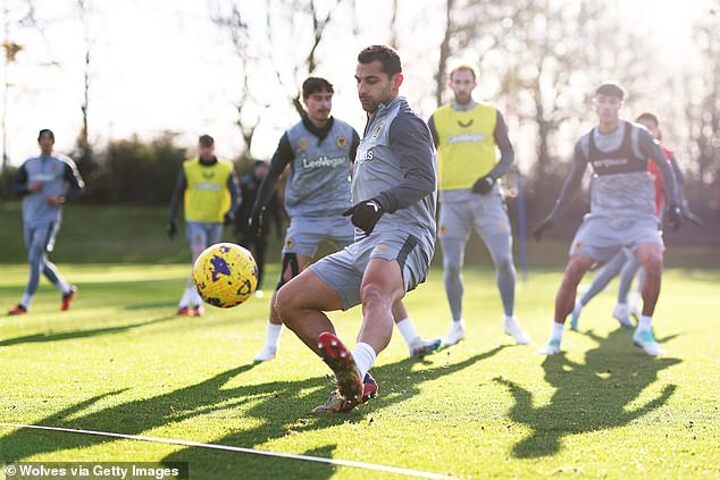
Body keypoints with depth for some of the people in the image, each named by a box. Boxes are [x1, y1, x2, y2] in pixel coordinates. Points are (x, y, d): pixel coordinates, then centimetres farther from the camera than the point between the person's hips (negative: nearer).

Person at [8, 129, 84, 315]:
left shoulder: (63, 164, 0)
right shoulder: (29, 164, 11)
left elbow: (78, 188, 3)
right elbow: (15, 187, 13)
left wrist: (61, 199, -14)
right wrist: (29, 188, -8)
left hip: (49, 219, -5)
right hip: (29, 219, 5)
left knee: (35, 259, -13)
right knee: (40, 262, 9)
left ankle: (24, 304, -10)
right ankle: (67, 290, 28)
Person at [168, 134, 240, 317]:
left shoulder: (226, 169, 1)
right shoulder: (188, 168, 0)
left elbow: (235, 193, -1)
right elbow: (178, 194, 5)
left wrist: (231, 212, -20)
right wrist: (171, 220, 2)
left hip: (215, 222, 3)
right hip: (195, 220, -3)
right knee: (199, 259, -19)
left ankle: (185, 303, 20)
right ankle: (197, 302, -18)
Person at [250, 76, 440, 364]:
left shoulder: (347, 133, 2)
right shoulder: (292, 137, -3)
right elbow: (273, 174, 6)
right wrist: (258, 207, 2)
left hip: (345, 215, 2)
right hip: (305, 217, -2)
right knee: (290, 281, -11)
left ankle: (413, 342, -4)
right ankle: (270, 346, 9)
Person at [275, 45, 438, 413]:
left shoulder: (404, 122, 2)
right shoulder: (373, 127, 32)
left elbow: (423, 178, -16)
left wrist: (380, 203, -32)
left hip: (401, 236, -10)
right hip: (364, 245, 10)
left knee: (374, 294, -41)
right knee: (289, 301, 0)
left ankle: (357, 367, -72)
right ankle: (355, 383, -9)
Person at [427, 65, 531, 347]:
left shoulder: (492, 115, 8)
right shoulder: (438, 119, 7)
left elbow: (508, 153, 9)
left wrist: (492, 176, -9)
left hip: (487, 196, 0)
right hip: (452, 199, 0)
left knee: (504, 259, -8)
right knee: (451, 265, 0)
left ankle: (510, 321, 8)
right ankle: (457, 325, 16)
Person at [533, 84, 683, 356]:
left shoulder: (638, 136, -8)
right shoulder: (585, 144, 3)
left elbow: (664, 166, -5)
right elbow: (574, 180, 14)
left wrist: (673, 205, -17)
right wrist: (553, 217, 11)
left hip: (639, 216, -2)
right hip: (602, 216, 3)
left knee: (653, 261, -28)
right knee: (574, 270, -11)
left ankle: (644, 332, -10)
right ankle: (555, 338, 2)